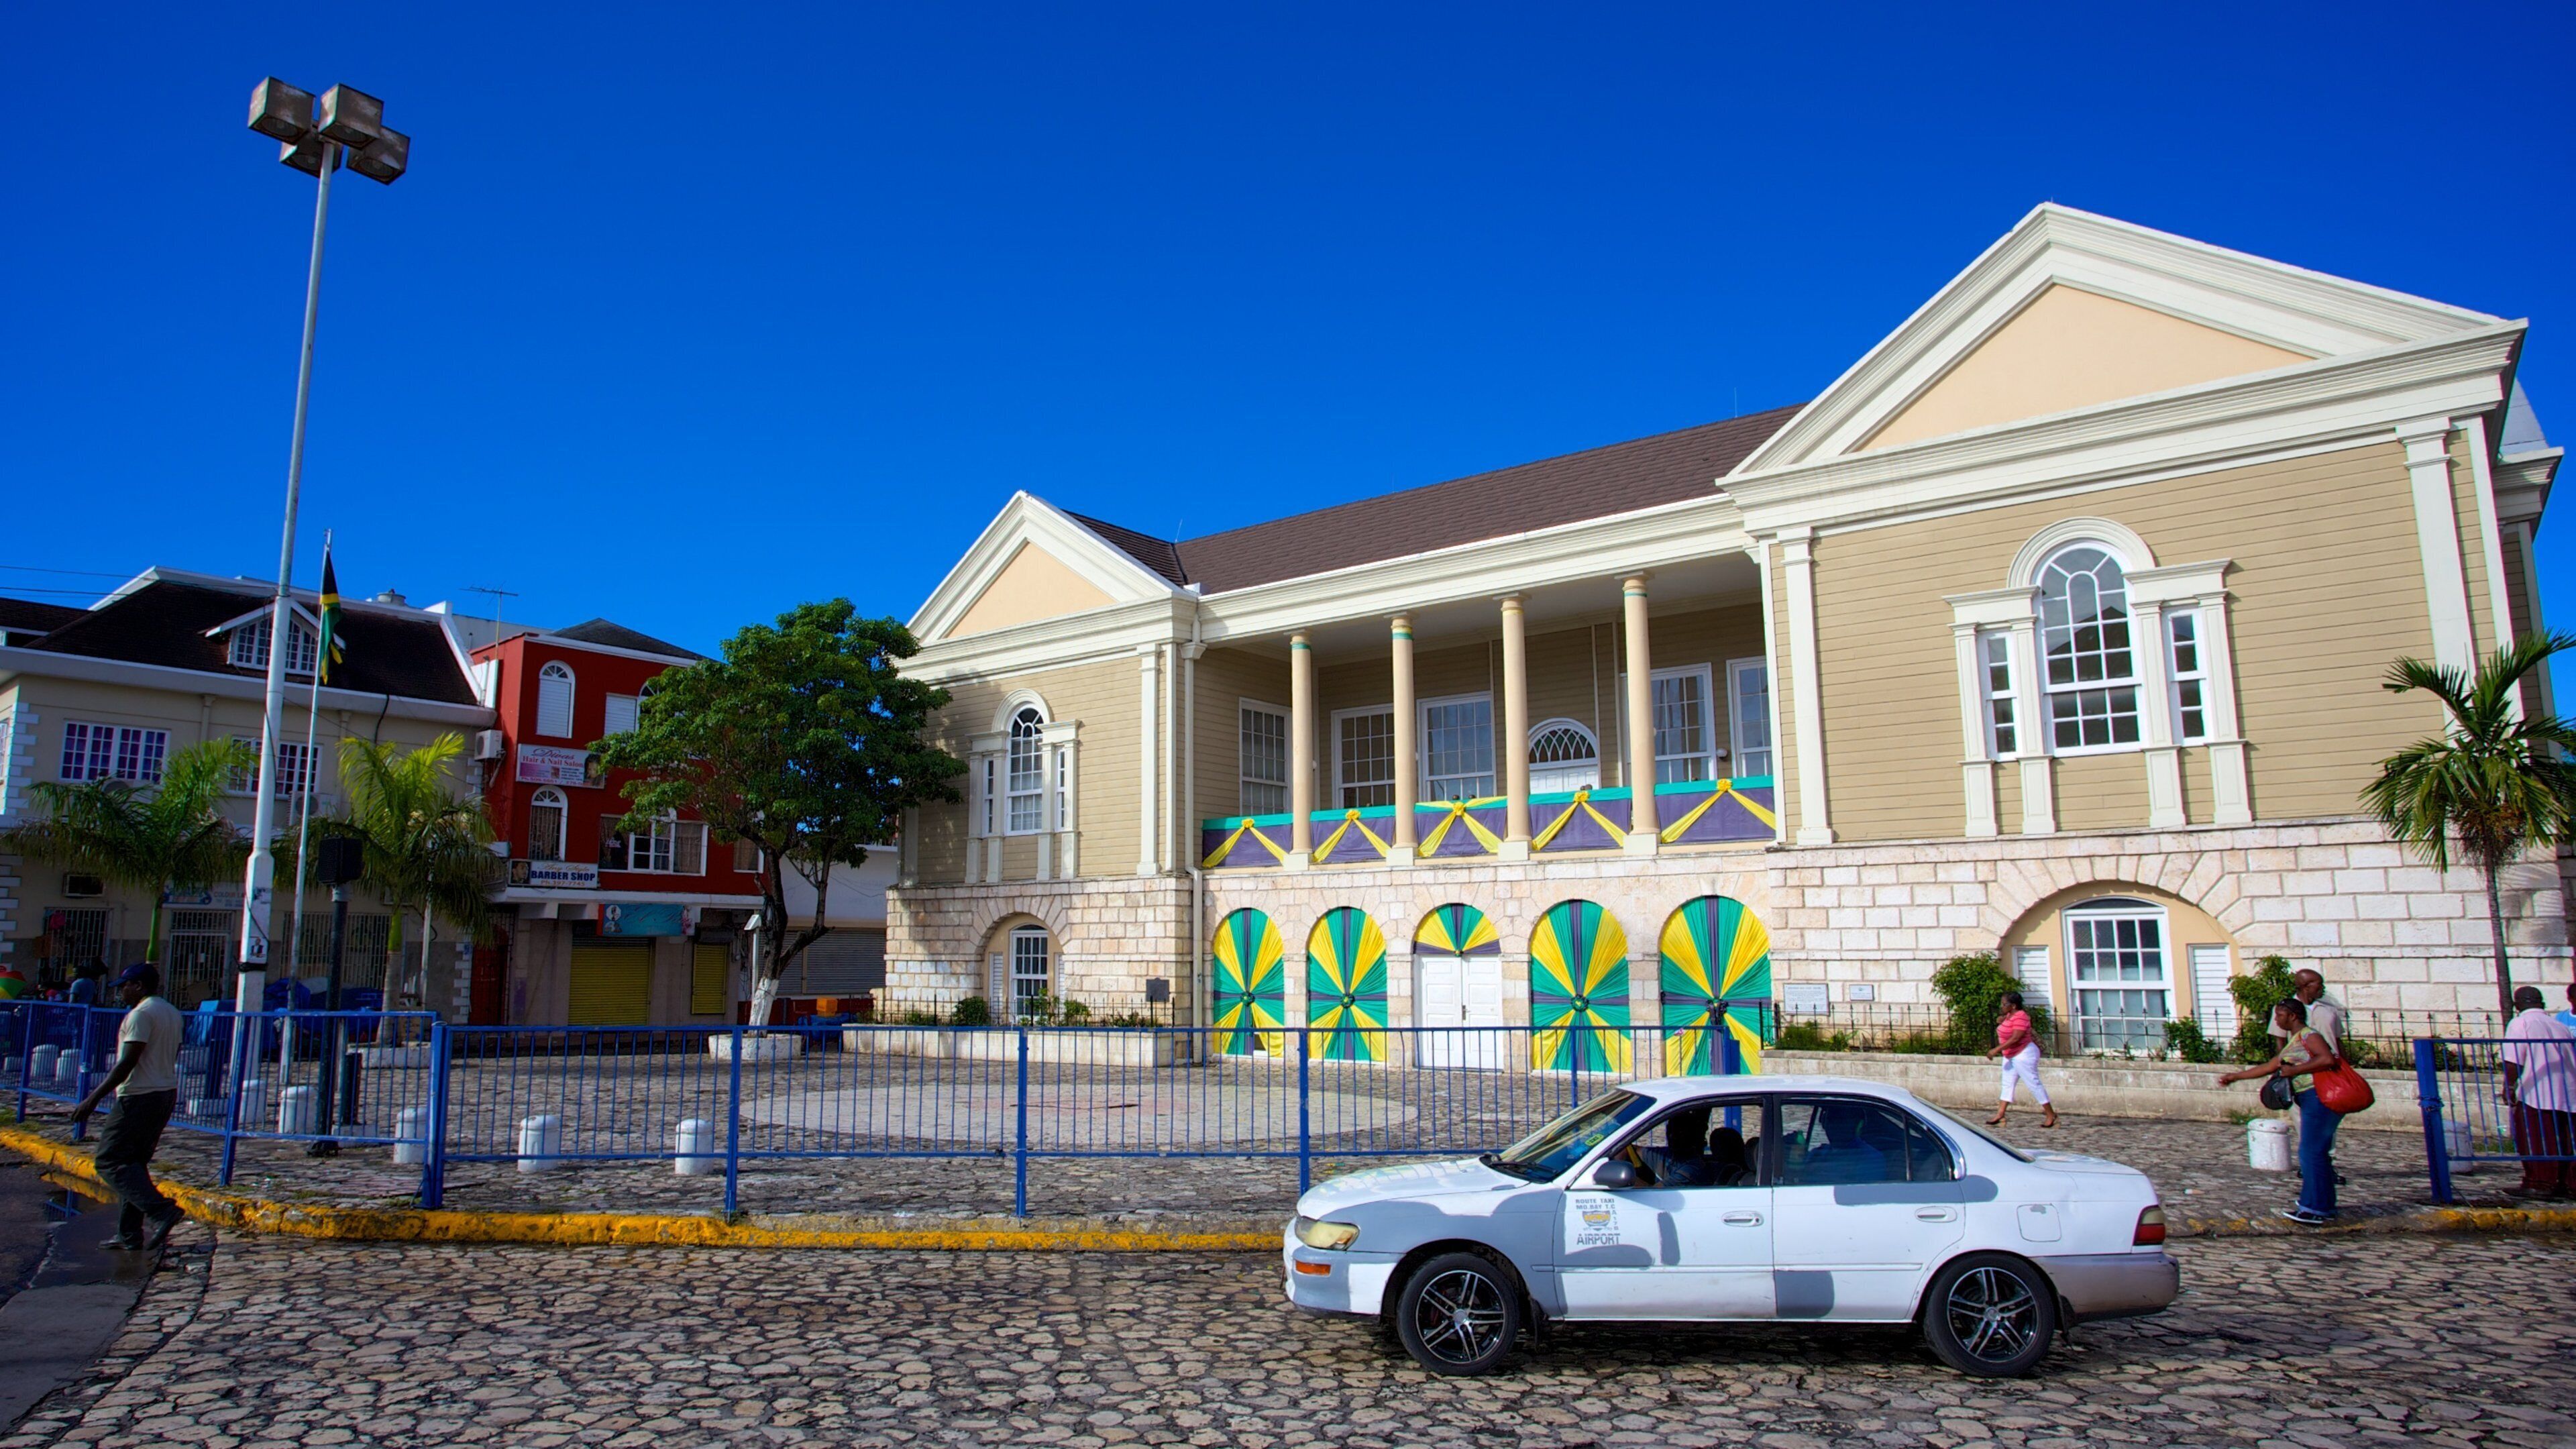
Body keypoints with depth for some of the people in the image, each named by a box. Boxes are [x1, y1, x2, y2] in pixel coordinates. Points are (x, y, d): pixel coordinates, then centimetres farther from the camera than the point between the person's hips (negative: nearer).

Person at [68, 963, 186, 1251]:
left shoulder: (141, 1014, -13)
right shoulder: (173, 1013, 16)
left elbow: (128, 1062, -19)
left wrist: (93, 1099, -18)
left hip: (140, 1097, -10)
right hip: (167, 1095, 10)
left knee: (110, 1161, -6)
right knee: (135, 1162, 15)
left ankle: (160, 1211, -21)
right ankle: (131, 1232, 15)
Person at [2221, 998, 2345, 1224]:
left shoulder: (2309, 1035, -7)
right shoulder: (2294, 1042, 22)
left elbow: (2328, 1059, -25)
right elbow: (2270, 1067, 28)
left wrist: (2294, 1070, -19)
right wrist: (2236, 1076, 30)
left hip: (2320, 1096, -10)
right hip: (2311, 1100, 10)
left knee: (2312, 1152, -8)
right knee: (2315, 1154, 11)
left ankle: (2315, 1210, -5)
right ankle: (2322, 1207, 16)